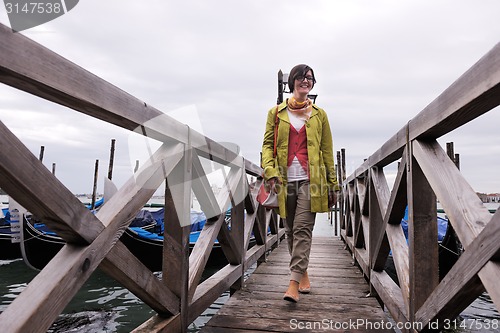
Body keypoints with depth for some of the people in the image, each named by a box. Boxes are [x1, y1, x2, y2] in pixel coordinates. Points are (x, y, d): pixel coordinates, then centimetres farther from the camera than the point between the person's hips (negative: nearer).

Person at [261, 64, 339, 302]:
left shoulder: (319, 114, 11)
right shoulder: (276, 113, 10)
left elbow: (327, 151, 10)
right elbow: (267, 145, 5)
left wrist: (332, 185, 7)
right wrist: (270, 172, -12)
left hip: (310, 180, -1)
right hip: (285, 180, 2)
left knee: (302, 229, -12)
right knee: (290, 231, 10)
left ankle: (294, 283, -10)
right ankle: (303, 274, 28)